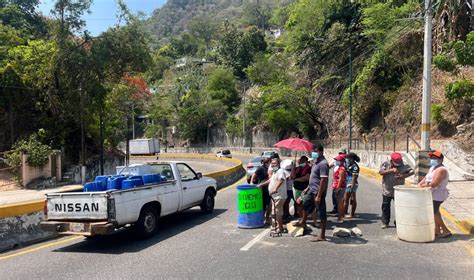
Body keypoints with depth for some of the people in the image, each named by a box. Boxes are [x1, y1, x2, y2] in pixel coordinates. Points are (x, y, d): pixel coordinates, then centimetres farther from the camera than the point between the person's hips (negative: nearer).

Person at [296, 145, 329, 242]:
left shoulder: (323, 163, -21)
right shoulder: (316, 162, 10)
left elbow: (324, 180, -25)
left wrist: (318, 196, -27)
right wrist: (308, 187, 23)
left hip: (318, 192, -10)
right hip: (312, 190, 11)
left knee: (322, 213, 0)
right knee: (305, 203, 27)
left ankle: (322, 236, 9)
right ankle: (303, 222, 51)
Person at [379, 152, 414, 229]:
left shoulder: (403, 165, -5)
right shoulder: (386, 164, -6)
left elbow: (412, 171, -8)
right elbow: (381, 172, -18)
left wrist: (404, 176, -25)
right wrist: (391, 170, -30)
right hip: (387, 190, 0)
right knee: (385, 207, 8)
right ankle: (385, 222, 21)